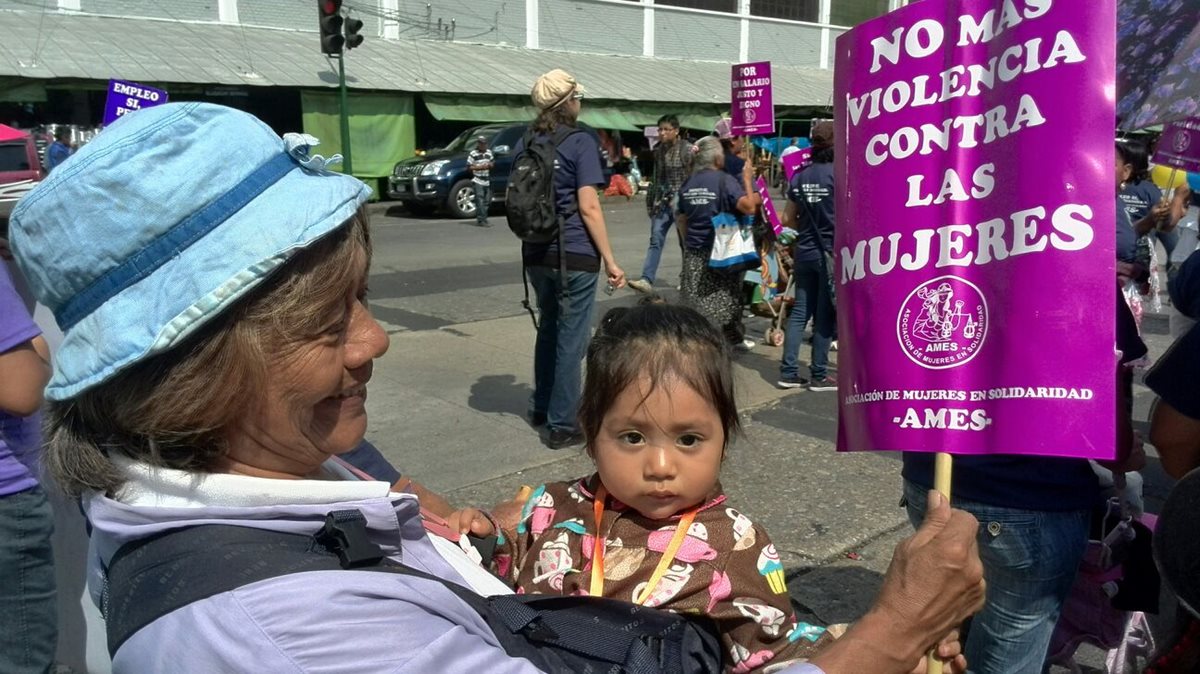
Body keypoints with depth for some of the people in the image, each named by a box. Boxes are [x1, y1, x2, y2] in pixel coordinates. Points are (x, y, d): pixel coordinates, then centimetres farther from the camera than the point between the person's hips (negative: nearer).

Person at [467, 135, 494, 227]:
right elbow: (469, 167, -8)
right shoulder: (473, 154, -6)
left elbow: (493, 162, 24)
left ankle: (480, 218, 21)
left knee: (487, 200, 10)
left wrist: (491, 164, 0)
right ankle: (482, 220, -12)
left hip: (487, 181, 7)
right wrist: (480, 167, -16)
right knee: (480, 201, -12)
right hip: (477, 181, -7)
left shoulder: (489, 152, 13)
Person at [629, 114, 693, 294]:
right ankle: (646, 279, -9)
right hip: (662, 201, 5)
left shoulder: (687, 149, -7)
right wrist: (652, 200, 16)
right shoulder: (658, 150, 12)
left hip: (681, 201, -5)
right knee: (655, 240, -3)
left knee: (685, 241, 4)